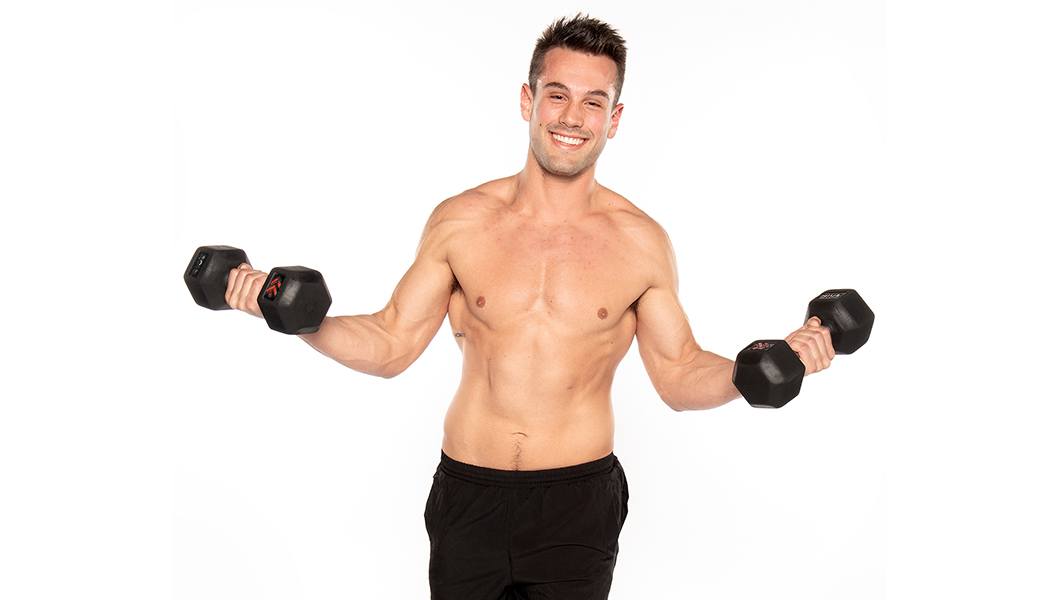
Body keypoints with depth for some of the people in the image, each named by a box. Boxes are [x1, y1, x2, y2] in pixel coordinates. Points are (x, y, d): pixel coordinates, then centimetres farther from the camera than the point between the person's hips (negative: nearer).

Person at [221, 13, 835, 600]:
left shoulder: (640, 241, -4)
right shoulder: (461, 221, -3)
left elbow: (680, 376, 3)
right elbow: (390, 344, 2)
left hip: (578, 500, 0)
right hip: (468, 494, 1)